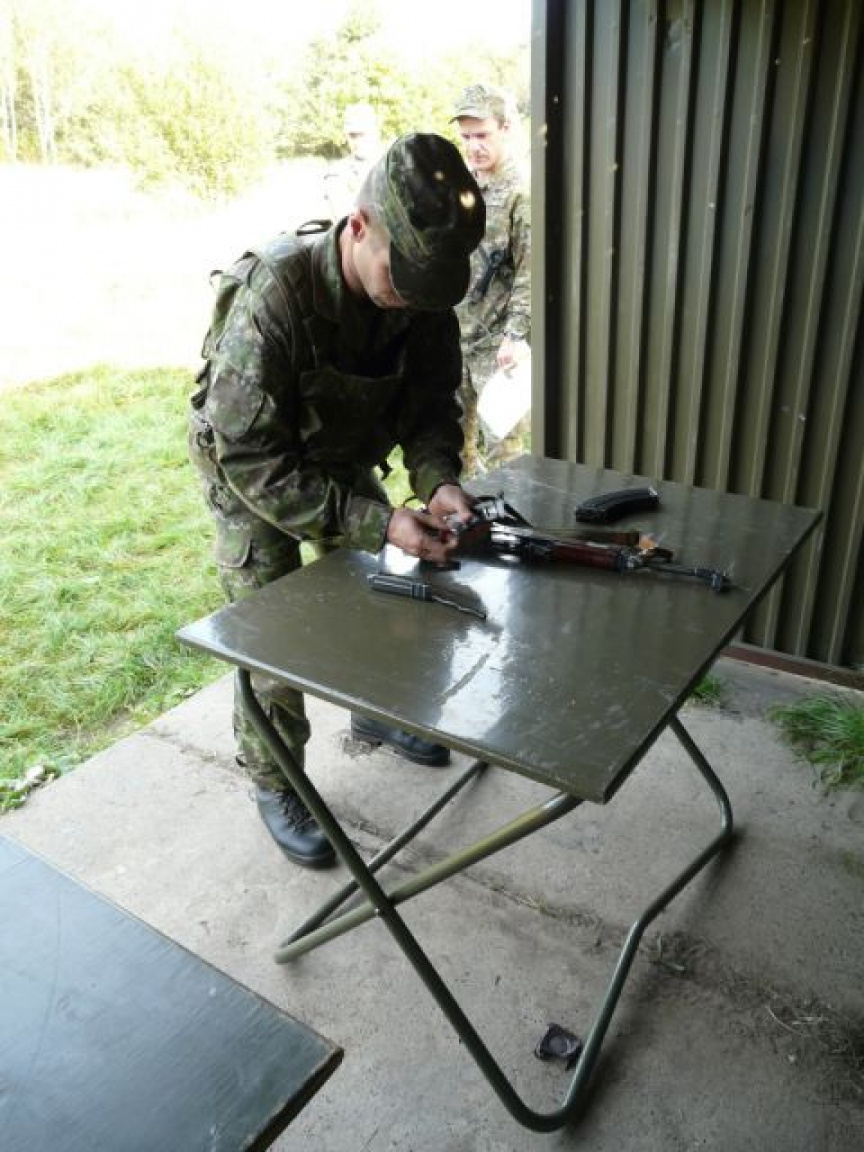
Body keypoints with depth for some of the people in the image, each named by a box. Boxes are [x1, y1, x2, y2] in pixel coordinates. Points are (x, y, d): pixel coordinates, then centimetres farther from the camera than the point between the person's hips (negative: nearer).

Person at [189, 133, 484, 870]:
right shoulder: (273, 297, -38)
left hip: (341, 460, 6)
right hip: (248, 469, -5)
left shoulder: (422, 291, -21)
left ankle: (375, 713, 41)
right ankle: (275, 784, 17)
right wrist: (379, 523, -43)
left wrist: (438, 479, -31)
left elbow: (430, 402, -9)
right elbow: (253, 461, -37)